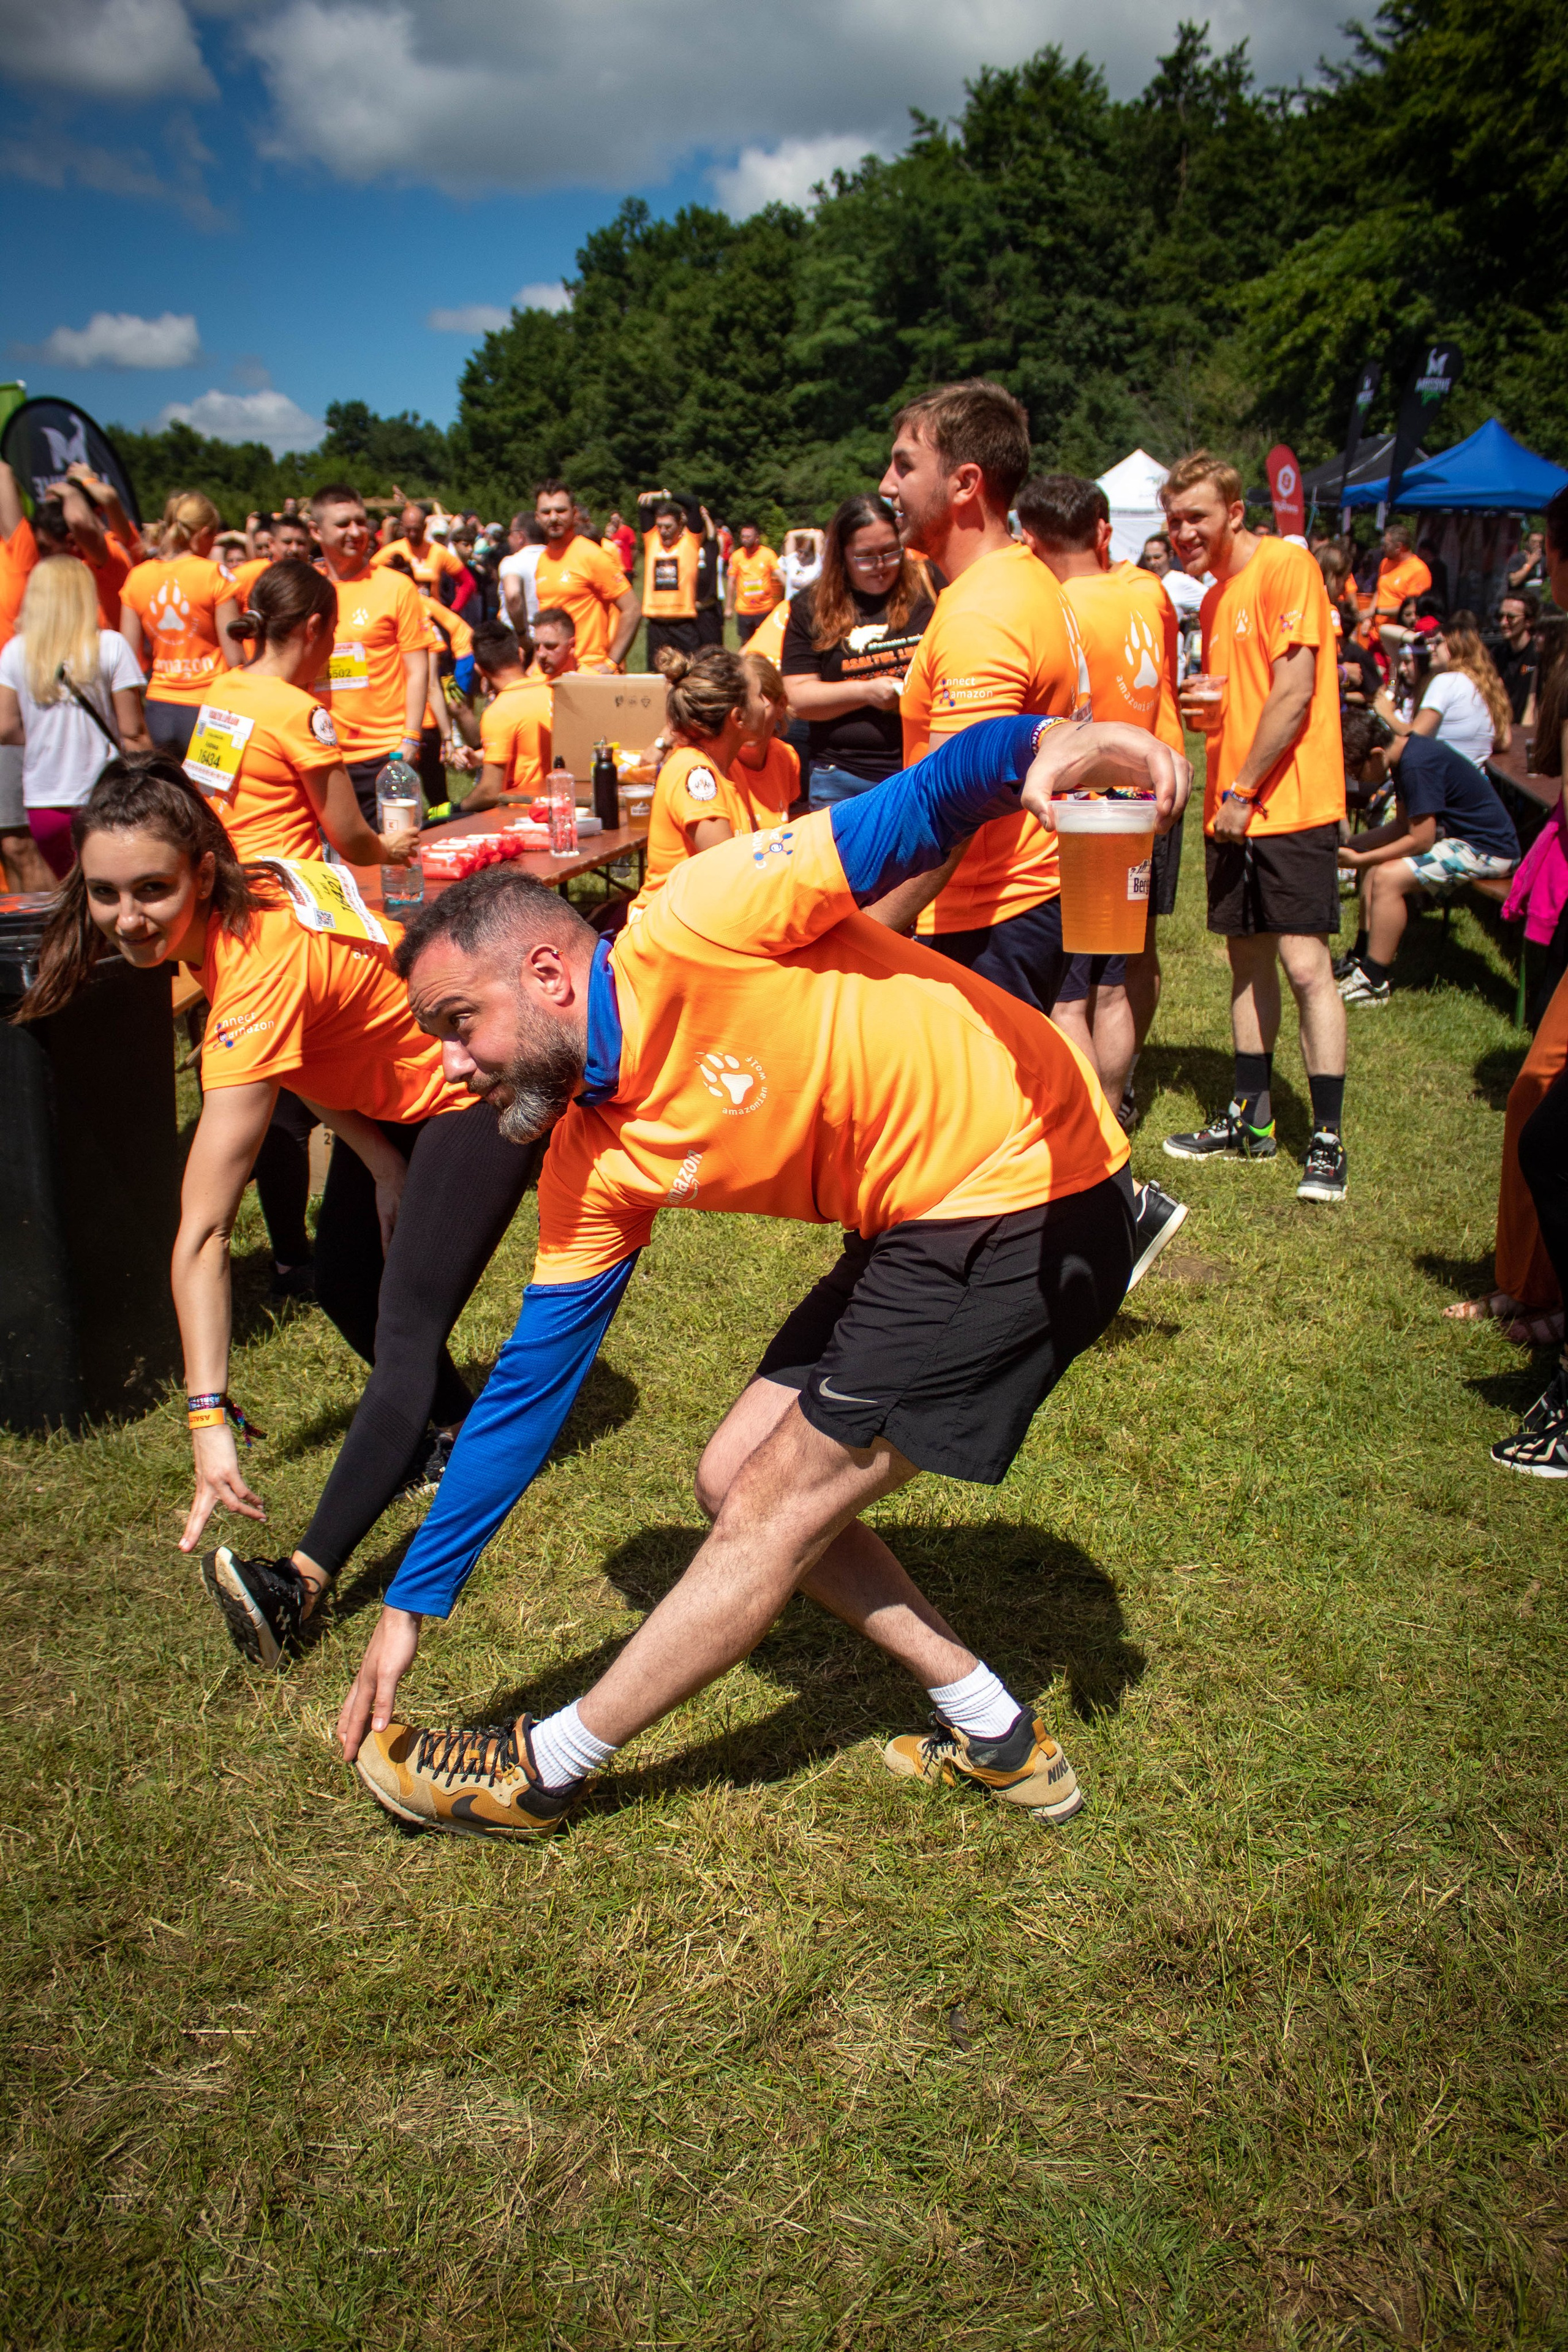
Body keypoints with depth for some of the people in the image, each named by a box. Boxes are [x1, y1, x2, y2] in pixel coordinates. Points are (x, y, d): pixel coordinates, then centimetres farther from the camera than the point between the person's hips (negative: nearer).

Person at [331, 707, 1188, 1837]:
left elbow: (913, 813, -21)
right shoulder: (593, 1163, 4)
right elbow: (530, 1383, 8)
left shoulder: (692, 929, -19)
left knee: (774, 1513, -1)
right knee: (736, 1479, 12)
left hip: (1032, 1204, -9)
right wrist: (412, 1605, 11)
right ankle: (997, 1735, 21)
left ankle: (543, 1773, 16)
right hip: (920, 1228, 9)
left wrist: (1044, 745, -45)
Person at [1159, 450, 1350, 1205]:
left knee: (1305, 964, -10)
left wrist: (1242, 792, -13)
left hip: (1291, 805, -8)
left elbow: (1293, 696, -16)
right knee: (1247, 958, 12)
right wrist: (1200, 710, 4)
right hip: (1234, 810, 8)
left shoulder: (1286, 566, -9)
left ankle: (1328, 1140, -4)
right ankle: (1251, 1118, 22)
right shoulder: (1214, 598, 17)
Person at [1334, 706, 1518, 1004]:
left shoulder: (1417, 766, -25)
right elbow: (1403, 824, 12)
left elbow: (1419, 841, -23)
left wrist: (1359, 859, -16)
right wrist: (1352, 845, 2)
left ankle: (1373, 983, -17)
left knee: (1387, 877, -23)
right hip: (1459, 834, 11)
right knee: (1374, 859, 16)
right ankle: (1363, 956, 18)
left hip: (1488, 850, -11)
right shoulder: (1406, 751, 6)